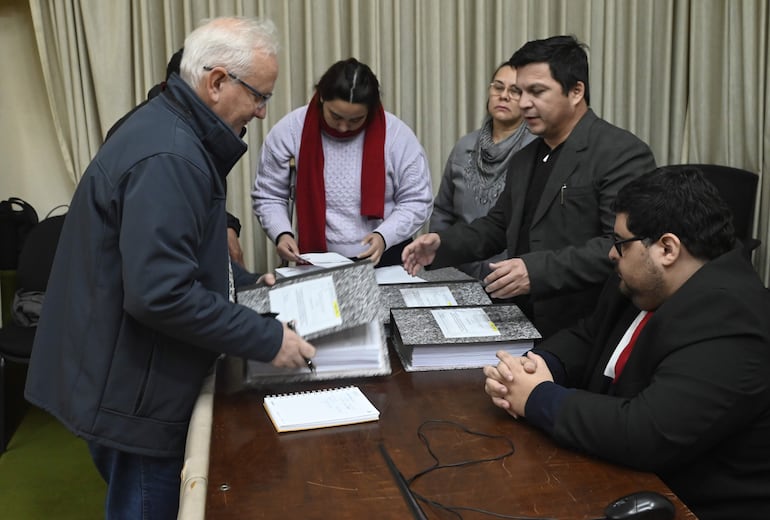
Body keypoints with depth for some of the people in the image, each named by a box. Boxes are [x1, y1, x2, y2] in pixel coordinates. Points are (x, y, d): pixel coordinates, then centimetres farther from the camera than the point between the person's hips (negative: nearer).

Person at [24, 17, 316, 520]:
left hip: (128, 375, 10)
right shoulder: (168, 158, -26)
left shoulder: (173, 128, 8)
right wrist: (267, 339, -23)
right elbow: (160, 294, -31)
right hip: (130, 389, -10)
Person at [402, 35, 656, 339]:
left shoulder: (622, 153, -11)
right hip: (523, 325, 7)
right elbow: (499, 224, 22)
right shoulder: (524, 159, 15)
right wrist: (441, 244, 5)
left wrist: (538, 270, -28)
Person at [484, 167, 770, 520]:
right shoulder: (643, 285, 1)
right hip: (627, 478, 7)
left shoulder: (727, 324, -27)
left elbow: (647, 435, -33)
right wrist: (536, 365, -10)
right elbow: (586, 339, 12)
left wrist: (538, 399, -21)